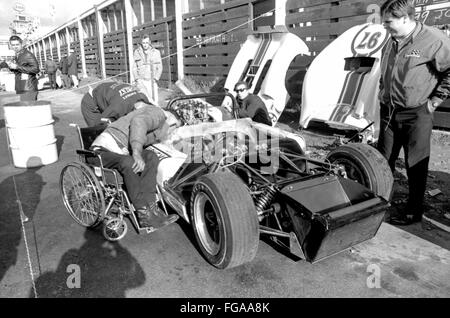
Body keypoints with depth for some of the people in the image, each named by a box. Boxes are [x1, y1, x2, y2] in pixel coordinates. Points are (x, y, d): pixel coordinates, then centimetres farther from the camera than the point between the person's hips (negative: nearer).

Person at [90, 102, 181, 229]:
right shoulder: (158, 113, -8)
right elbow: (138, 121, -26)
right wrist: (136, 152, -39)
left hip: (119, 152, 8)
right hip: (102, 151, -8)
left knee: (151, 156, -15)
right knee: (128, 162, -36)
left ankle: (150, 208, -24)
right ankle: (144, 213, -34)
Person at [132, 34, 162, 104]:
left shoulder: (156, 52, 4)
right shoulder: (137, 52, 7)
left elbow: (159, 68, 6)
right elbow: (134, 67, 11)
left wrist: (155, 79, -7)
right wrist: (137, 79, -2)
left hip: (151, 81, 0)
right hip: (141, 81, 0)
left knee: (154, 100, -3)